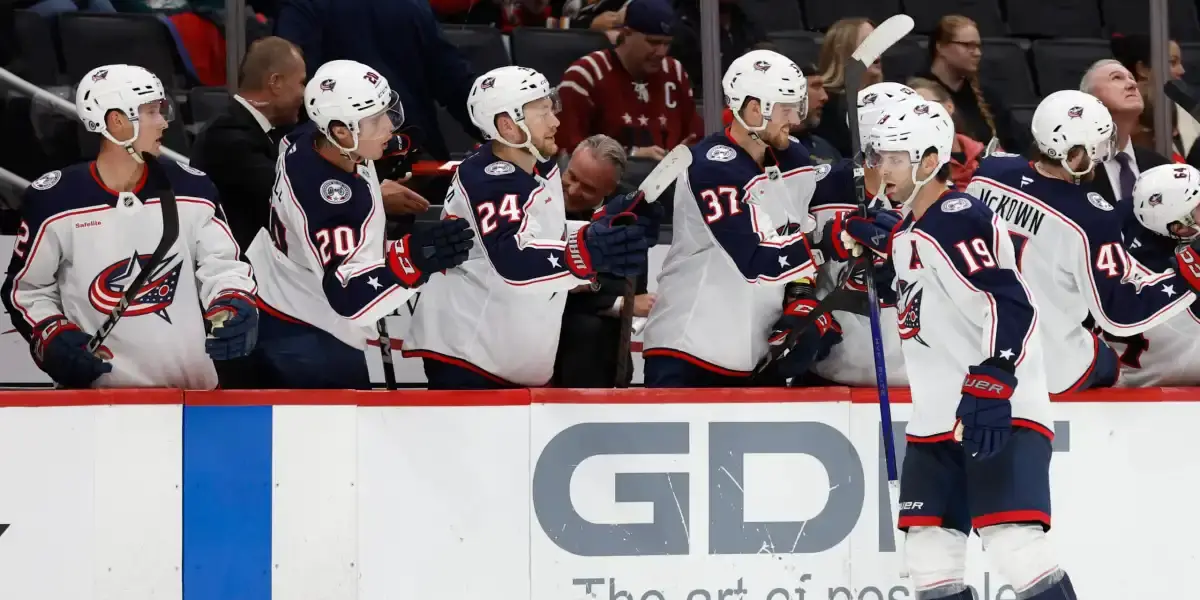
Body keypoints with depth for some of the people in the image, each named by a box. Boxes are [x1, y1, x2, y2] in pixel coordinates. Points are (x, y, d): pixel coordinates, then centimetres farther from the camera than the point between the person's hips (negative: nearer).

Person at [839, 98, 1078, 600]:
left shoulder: (960, 220, -15)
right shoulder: (908, 232, 15)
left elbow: (1008, 308, -25)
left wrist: (989, 389, -33)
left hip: (998, 413, -10)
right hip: (937, 421, 10)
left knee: (1012, 540, -22)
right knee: (929, 549, 7)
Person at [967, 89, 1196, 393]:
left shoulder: (988, 173, -10)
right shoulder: (1091, 219, -27)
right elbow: (1120, 313, -21)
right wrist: (1188, 277, -17)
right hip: (1052, 374, -5)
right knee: (1105, 365, 26)